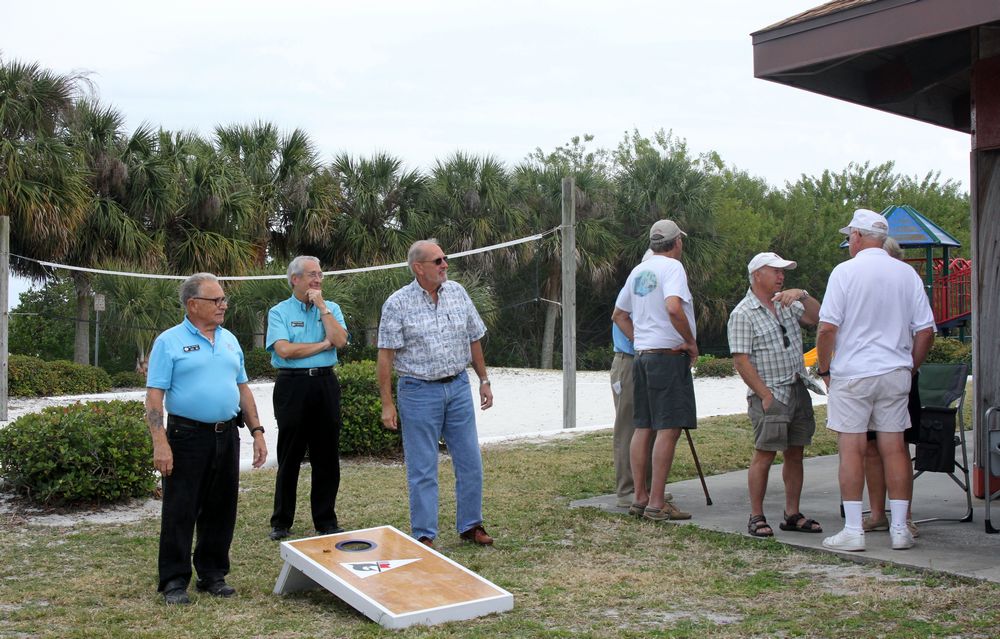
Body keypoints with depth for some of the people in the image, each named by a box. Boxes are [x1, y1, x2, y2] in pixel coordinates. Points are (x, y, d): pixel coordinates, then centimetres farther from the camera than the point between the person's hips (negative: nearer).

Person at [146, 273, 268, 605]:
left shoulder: (229, 340, 13)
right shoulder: (169, 341, -5)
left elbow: (242, 389, 17)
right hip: (187, 437, -5)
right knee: (180, 512, 0)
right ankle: (174, 581, 10)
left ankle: (213, 574, 22)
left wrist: (257, 432, 10)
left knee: (221, 511, 10)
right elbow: (154, 396, -9)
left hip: (226, 436, 6)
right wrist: (160, 443, -18)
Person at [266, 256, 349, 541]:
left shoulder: (331, 309, 11)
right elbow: (284, 349, -14)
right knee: (290, 456, 4)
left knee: (327, 456, 6)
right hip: (292, 386, -3)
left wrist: (322, 306, -7)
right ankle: (281, 523, 14)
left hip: (325, 384, 3)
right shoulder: (279, 312, 1)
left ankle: (326, 520, 17)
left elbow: (340, 340, -7)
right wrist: (323, 345, -6)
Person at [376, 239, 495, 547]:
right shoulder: (397, 304, -9)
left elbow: (473, 340, 13)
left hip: (458, 386, 5)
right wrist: (387, 404, -12)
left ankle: (470, 525, 25)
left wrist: (484, 380, 13)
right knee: (422, 469, 3)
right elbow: (385, 356, -9)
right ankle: (424, 536, 12)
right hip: (419, 392, -4)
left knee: (470, 462, 10)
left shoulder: (457, 293, 5)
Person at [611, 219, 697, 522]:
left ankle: (640, 498, 16)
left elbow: (618, 315, 23)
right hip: (669, 356, -8)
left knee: (643, 428, 10)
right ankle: (657, 503, -8)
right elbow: (673, 307, -25)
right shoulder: (672, 266, -9)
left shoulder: (639, 270, 16)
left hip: (641, 356, 8)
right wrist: (690, 342, -13)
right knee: (669, 429, -7)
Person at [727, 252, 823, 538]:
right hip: (770, 395, -7)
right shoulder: (743, 314, -8)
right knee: (765, 455, -4)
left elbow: (817, 318, 8)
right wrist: (765, 395, -15)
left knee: (795, 453, 10)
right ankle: (756, 517, 4)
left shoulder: (787, 304, 15)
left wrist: (803, 295, -8)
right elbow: (741, 360, -12)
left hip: (798, 391, 7)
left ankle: (792, 514, 18)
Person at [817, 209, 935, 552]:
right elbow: (925, 331, 6)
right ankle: (900, 528, 12)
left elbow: (827, 327, -11)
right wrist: (910, 368, 17)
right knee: (894, 448, 8)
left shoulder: (846, 271, -7)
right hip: (895, 373, 4)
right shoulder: (907, 273, 6)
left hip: (852, 373, -4)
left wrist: (824, 369, 1)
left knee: (851, 449, 0)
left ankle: (853, 530, 1)